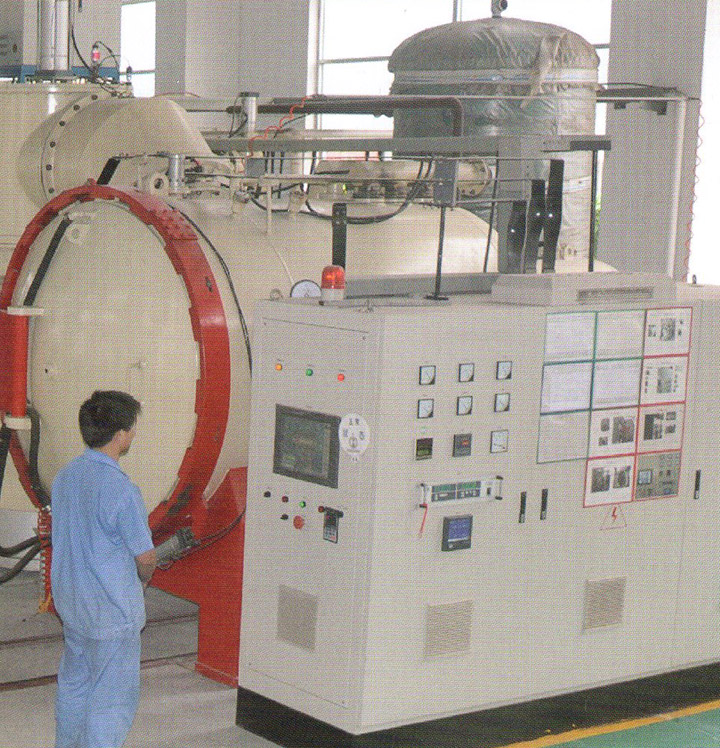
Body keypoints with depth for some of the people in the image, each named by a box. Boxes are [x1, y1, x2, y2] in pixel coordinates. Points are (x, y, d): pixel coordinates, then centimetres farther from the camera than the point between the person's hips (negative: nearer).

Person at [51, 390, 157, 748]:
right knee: (112, 697, 5)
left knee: (73, 682, 24)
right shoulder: (121, 490, -25)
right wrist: (142, 580, 6)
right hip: (112, 610, -8)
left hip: (69, 601, 8)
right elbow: (145, 557, -18)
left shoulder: (65, 476, -2)